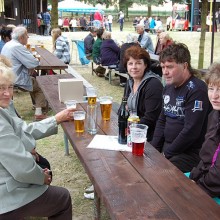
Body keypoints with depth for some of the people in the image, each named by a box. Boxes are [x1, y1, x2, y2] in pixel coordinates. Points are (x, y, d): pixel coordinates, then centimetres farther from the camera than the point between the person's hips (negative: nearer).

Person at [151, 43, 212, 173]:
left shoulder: (197, 90, -16)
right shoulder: (169, 87, 11)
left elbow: (191, 131, -21)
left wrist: (167, 154, -13)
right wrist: (154, 149, 5)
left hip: (189, 153, -7)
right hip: (166, 148, 8)